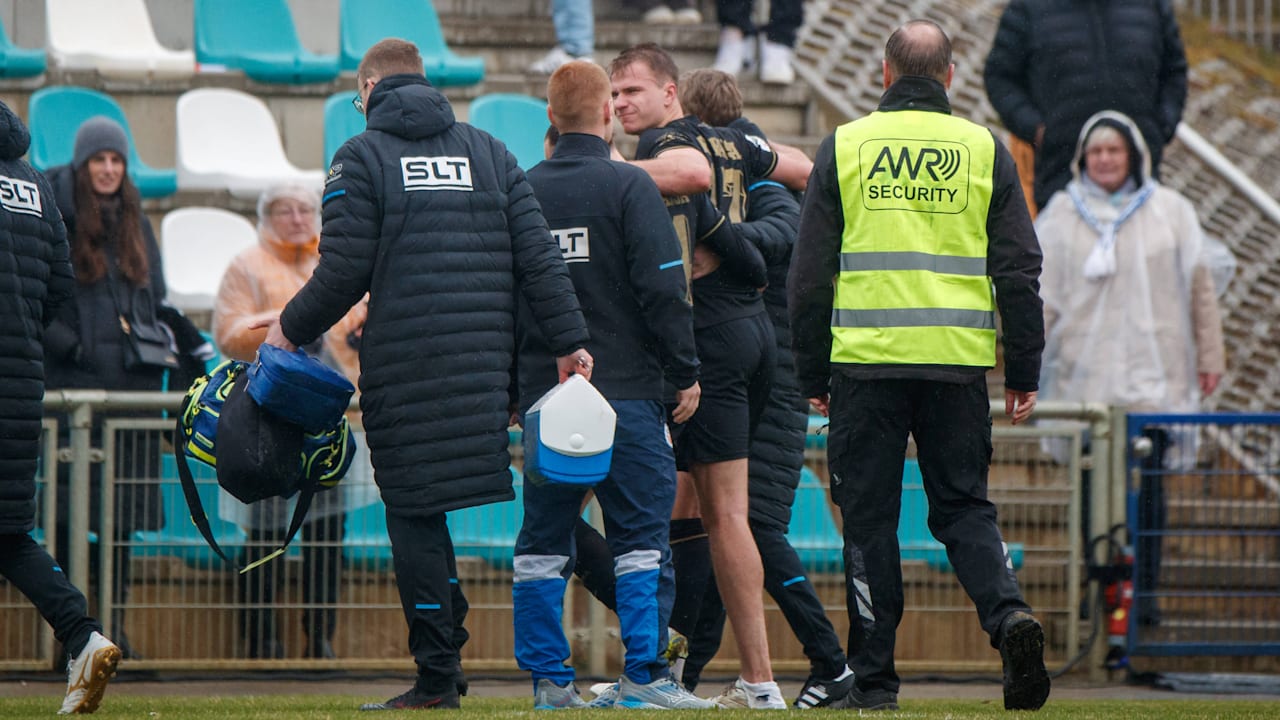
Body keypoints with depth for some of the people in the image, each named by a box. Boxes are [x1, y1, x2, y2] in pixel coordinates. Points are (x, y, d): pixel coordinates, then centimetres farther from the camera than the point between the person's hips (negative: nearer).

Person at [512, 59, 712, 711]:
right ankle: (644, 677, -8)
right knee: (641, 534, -3)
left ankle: (547, 676, 8)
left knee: (544, 539, 10)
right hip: (626, 389, -4)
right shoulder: (628, 186, -6)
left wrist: (511, 387, 21)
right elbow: (663, 290, -11)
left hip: (543, 391, 5)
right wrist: (686, 373, -3)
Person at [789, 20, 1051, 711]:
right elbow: (1018, 271, 5)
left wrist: (813, 375, 10)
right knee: (963, 506, 10)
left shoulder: (843, 148, 4)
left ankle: (872, 678, 4)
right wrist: (1023, 374, 11)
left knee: (869, 517, 5)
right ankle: (1008, 614, -16)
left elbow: (808, 272, 4)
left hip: (865, 362, -1)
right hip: (957, 364, 1)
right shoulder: (984, 151, 6)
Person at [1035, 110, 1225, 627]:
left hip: (1151, 373, 0)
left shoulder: (1169, 212, 7)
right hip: (1084, 374, 1)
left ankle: (1145, 591, 1)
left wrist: (1209, 357, 9)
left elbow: (1199, 289, 11)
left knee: (1147, 484, -4)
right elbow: (1044, 291, 7)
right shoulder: (1062, 214, 8)